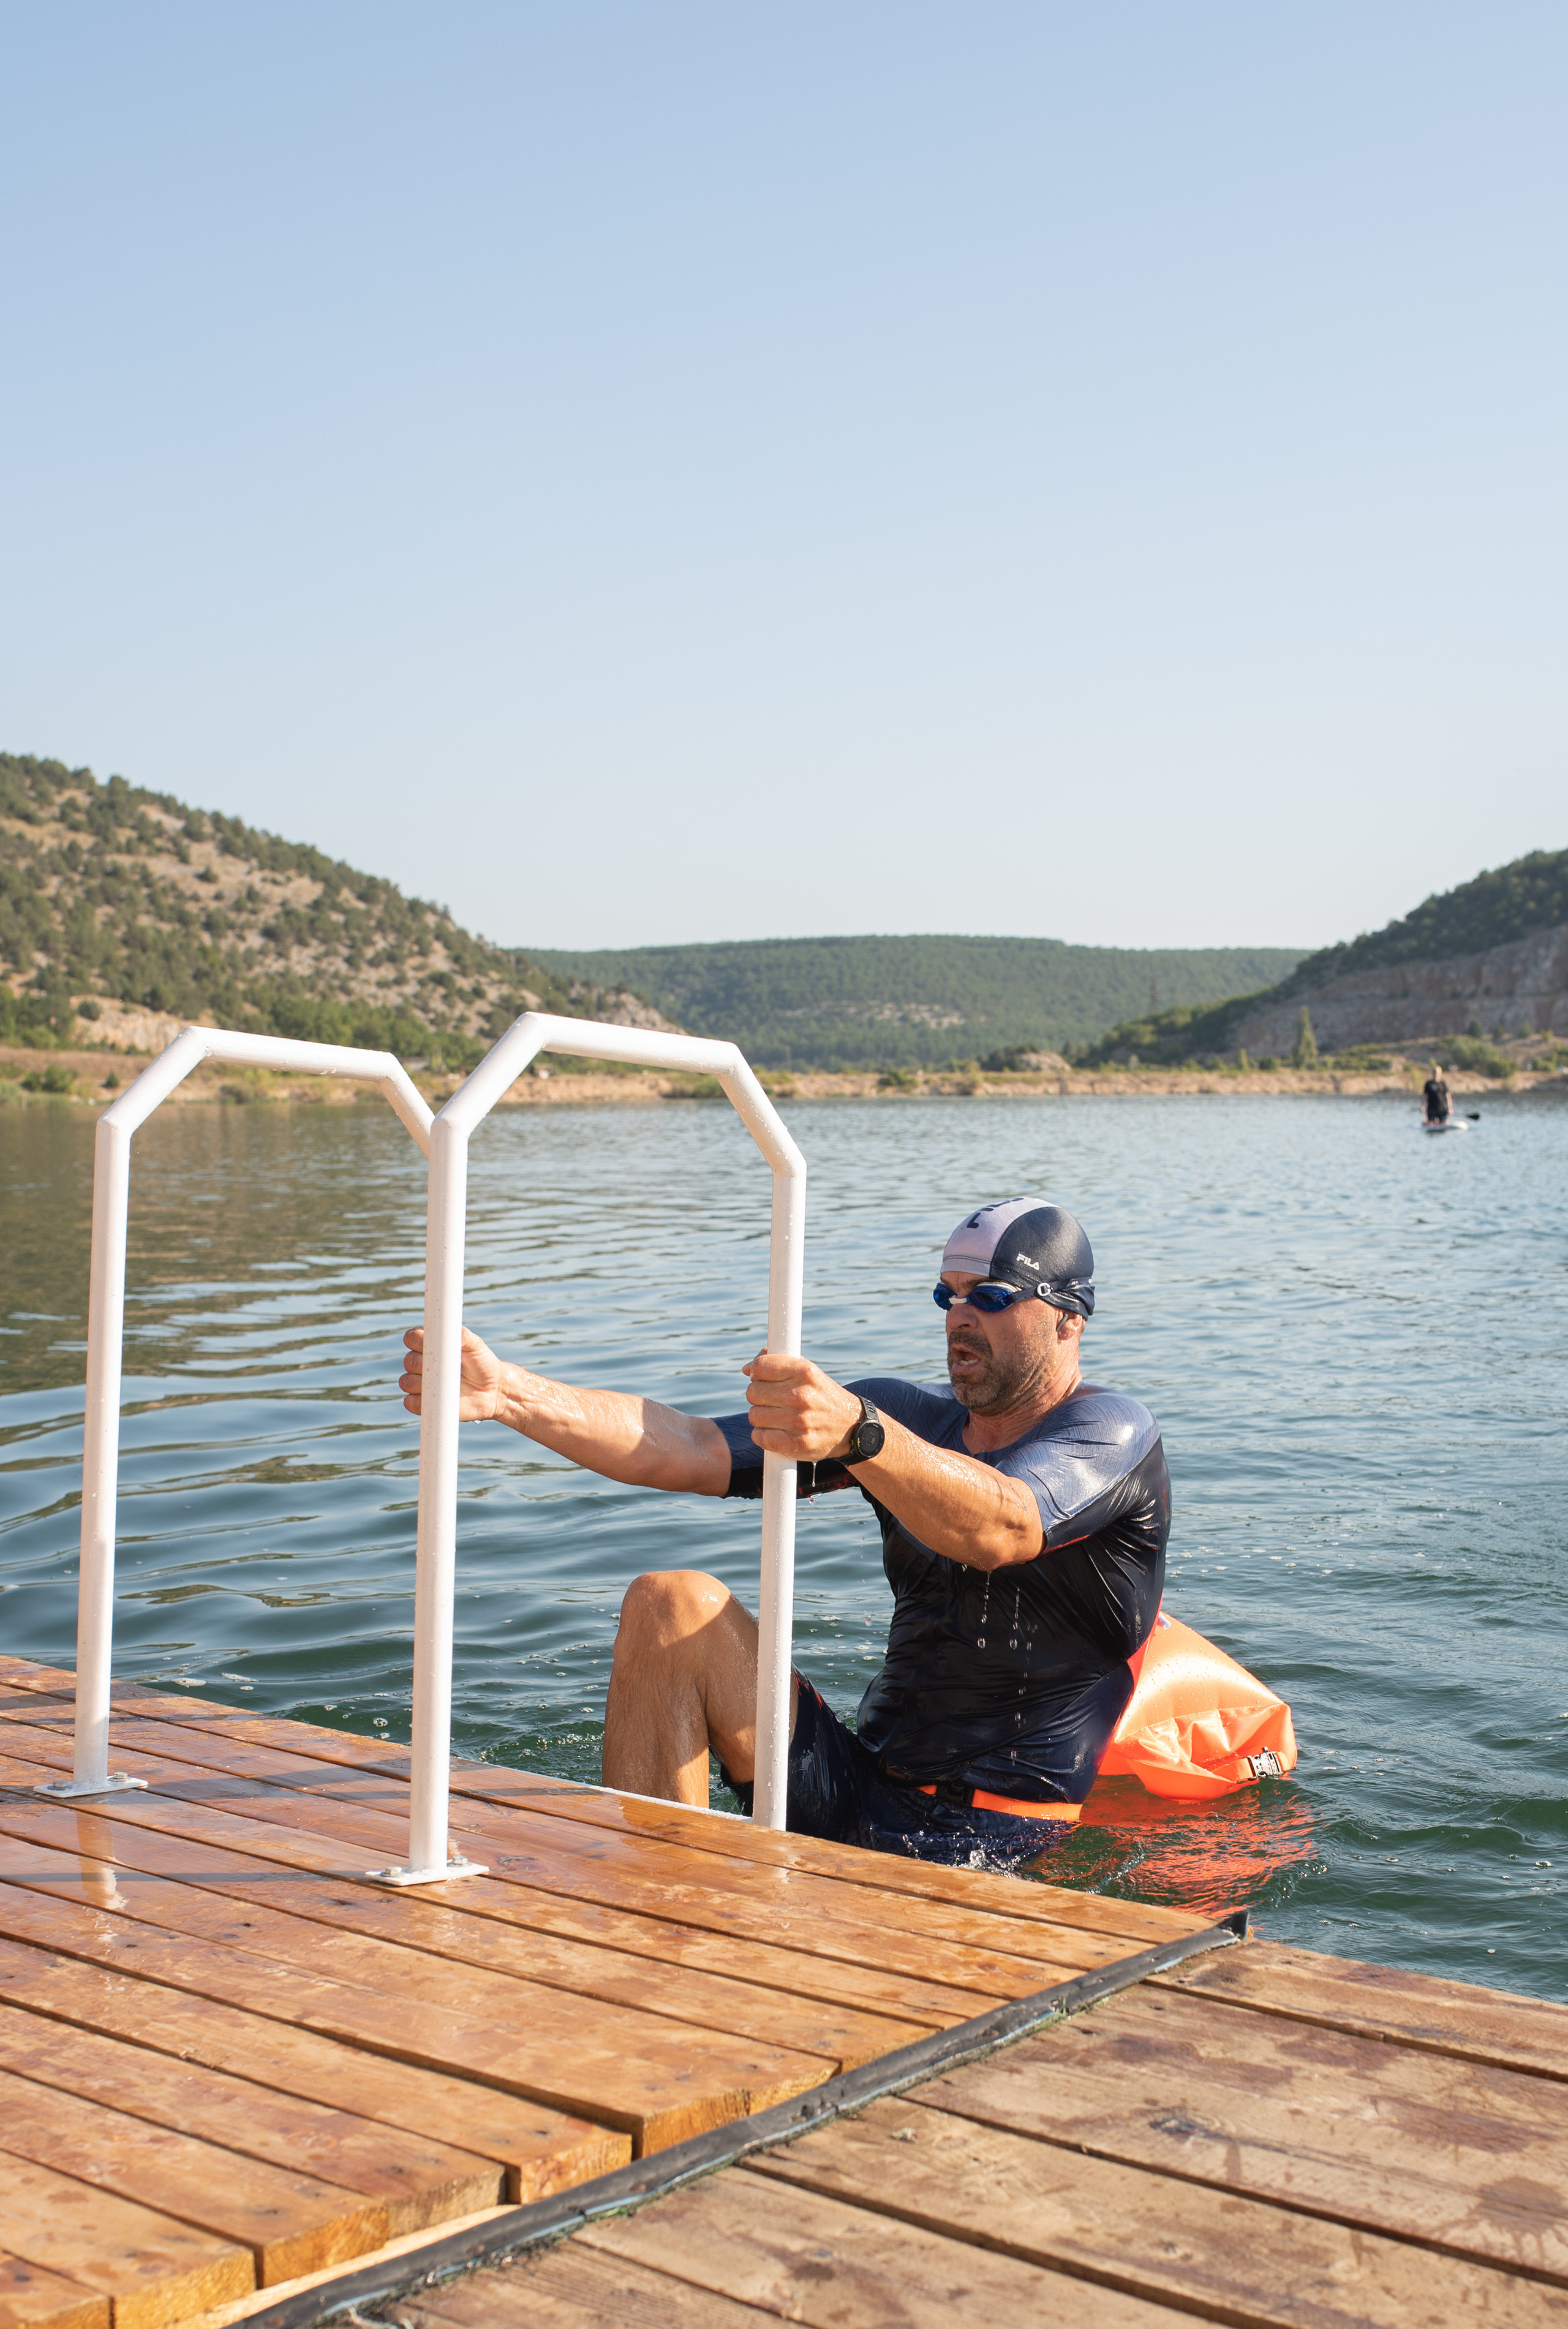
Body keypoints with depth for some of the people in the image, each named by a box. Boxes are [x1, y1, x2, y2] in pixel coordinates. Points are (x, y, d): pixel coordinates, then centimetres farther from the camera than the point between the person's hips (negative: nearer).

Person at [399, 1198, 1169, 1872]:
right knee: (673, 1604, -12)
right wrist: (506, 1394, -17)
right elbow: (689, 1449, -3)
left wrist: (856, 1434, -51)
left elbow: (1000, 1530, -32)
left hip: (998, 1844, -6)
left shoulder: (1114, 1434, -8)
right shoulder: (913, 1416, 9)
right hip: (868, 1787, 6)